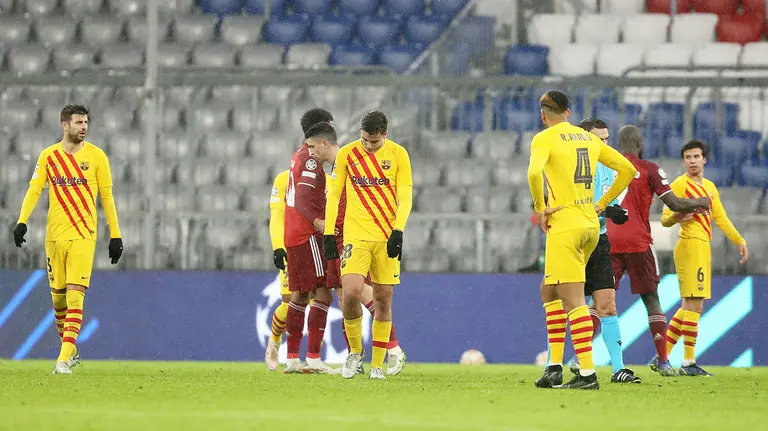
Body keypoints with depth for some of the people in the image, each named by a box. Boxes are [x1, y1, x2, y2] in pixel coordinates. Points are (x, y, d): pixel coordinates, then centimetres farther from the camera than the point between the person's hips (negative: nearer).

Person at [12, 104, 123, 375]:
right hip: (55, 234, 2)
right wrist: (22, 222, -12)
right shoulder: (48, 156, 6)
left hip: (83, 234, -2)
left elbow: (107, 197, 7)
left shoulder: (96, 156, 2)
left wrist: (115, 235, 6)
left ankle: (65, 357, -18)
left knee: (75, 294, -14)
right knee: (57, 296, 7)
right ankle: (70, 348, 27)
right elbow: (34, 190, 3)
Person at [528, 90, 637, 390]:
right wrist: (601, 204, 17)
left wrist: (540, 209, -12)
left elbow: (534, 172, -25)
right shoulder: (589, 139, 14)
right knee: (549, 292, 18)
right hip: (591, 225, 7)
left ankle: (587, 373, -15)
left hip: (564, 227, -7)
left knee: (573, 300, -9)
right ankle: (555, 366, 14)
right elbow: (627, 169, 17)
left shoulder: (545, 138, -6)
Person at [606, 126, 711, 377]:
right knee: (651, 300, 6)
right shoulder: (648, 170, -2)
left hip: (608, 242, 3)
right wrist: (698, 203, 13)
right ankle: (663, 362, 1)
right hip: (637, 243, -2)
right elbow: (674, 204, -5)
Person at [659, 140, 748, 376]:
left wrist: (739, 241, 18)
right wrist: (676, 217, -31)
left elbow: (720, 218, 24)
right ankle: (688, 363, -10)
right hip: (690, 246, -9)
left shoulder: (709, 187, 18)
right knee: (694, 305, -11)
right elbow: (665, 219, -9)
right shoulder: (680, 185, -6)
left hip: (703, 247, 9)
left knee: (690, 306, 11)